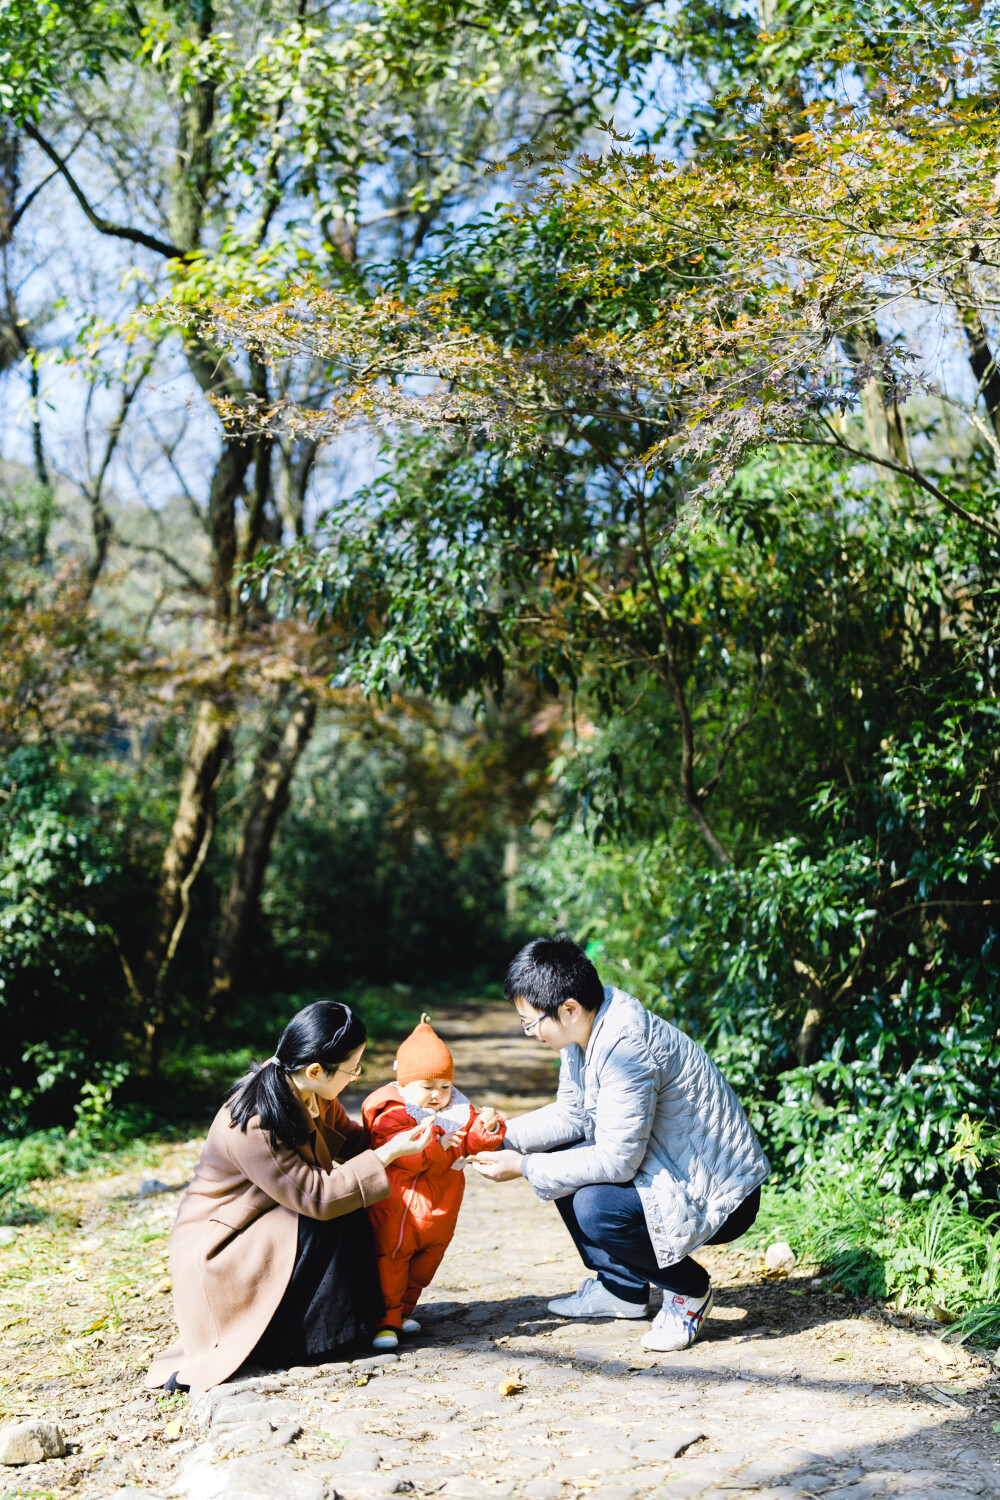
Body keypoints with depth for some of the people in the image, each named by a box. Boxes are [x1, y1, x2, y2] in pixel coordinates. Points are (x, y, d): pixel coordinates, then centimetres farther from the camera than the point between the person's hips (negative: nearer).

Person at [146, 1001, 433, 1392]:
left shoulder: (306, 1091, -9)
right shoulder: (252, 1124, -33)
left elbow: (346, 1139, 5)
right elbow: (317, 1197, -31)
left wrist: (402, 1139, -11)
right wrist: (389, 1153, -30)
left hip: (272, 1225, 8)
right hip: (212, 1249, -8)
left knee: (350, 1211, -10)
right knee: (329, 1225, -25)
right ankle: (283, 1342, -10)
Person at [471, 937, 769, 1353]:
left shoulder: (627, 1048, -29)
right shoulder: (587, 1025, -1)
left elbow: (616, 1162, -28)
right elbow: (573, 1114, 9)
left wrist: (524, 1167, -21)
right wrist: (502, 1136, -3)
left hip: (719, 1199, -10)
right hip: (667, 1167, 10)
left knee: (595, 1206, -28)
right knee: (560, 1157, 7)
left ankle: (689, 1290, -2)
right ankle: (621, 1289, 18)